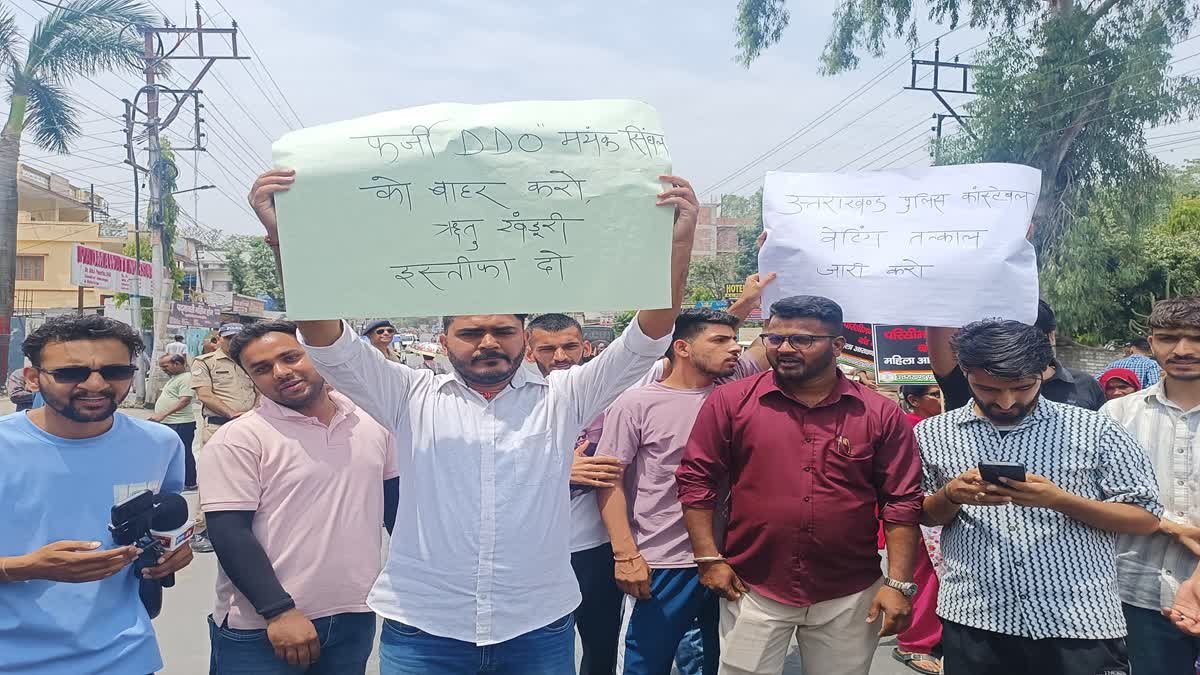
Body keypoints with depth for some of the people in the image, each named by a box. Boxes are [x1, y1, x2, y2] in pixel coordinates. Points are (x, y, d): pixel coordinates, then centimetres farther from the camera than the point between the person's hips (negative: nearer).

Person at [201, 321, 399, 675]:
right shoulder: (239, 439, -9)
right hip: (261, 627, -4)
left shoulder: (373, 422, 4)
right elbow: (229, 533, -13)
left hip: (356, 617, 4)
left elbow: (395, 502, 13)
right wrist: (280, 612, -18)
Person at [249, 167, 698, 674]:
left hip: (540, 629, 1)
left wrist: (679, 240, -21)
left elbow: (646, 339, -8)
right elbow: (326, 339, -9)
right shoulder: (412, 399, 1)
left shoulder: (562, 398, 1)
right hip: (422, 631, 0)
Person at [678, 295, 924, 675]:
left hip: (850, 598, 1)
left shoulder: (881, 414, -3)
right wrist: (708, 558, -6)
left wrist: (899, 584, -5)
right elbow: (696, 480, -2)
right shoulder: (730, 401, -5)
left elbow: (902, 502, -1)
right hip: (751, 591, -1)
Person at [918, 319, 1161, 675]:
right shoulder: (931, 434, 3)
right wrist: (950, 496, -12)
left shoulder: (1094, 430, -3)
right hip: (973, 621, 2)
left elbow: (1146, 519, 0)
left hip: (1080, 621, -1)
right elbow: (921, 518, 10)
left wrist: (1060, 500, -16)